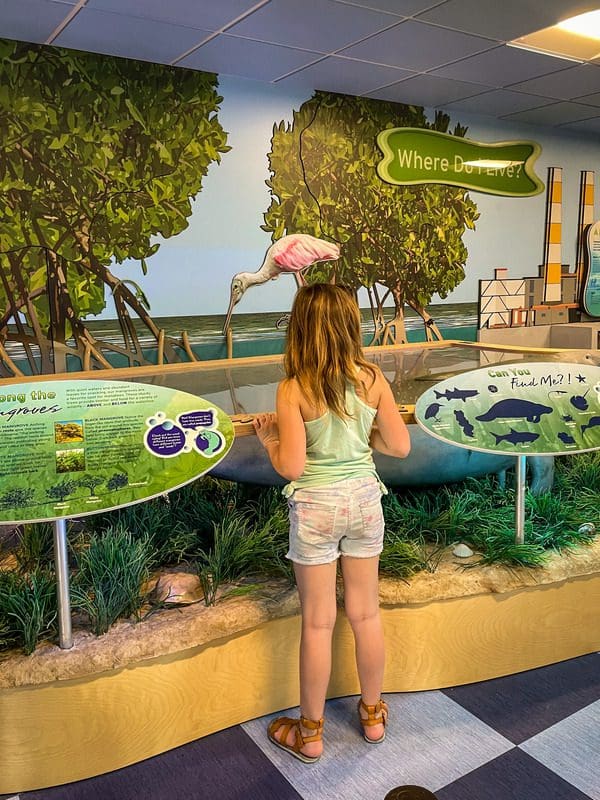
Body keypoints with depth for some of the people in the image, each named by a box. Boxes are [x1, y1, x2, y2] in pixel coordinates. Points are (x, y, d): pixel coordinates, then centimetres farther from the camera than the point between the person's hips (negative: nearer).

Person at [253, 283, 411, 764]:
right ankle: (373, 714, 38)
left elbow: (291, 467, -18)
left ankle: (310, 733, 28)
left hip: (316, 507, -3)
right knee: (366, 614, 19)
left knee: (318, 623, 10)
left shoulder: (294, 391, -17)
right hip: (364, 499, 3)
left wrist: (269, 437, 1)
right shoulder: (373, 380, -7)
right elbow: (399, 446, -3)